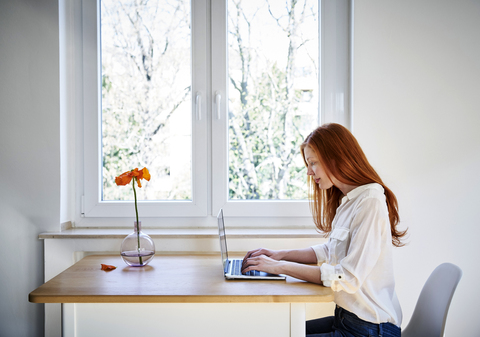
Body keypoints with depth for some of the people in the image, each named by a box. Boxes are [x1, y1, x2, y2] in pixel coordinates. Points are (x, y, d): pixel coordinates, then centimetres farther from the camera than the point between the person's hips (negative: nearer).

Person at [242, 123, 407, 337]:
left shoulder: (370, 203, -20)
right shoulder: (347, 200, 10)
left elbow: (348, 278, -25)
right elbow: (329, 251, 19)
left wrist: (281, 267, -19)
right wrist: (282, 255, 6)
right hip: (346, 318, 9)